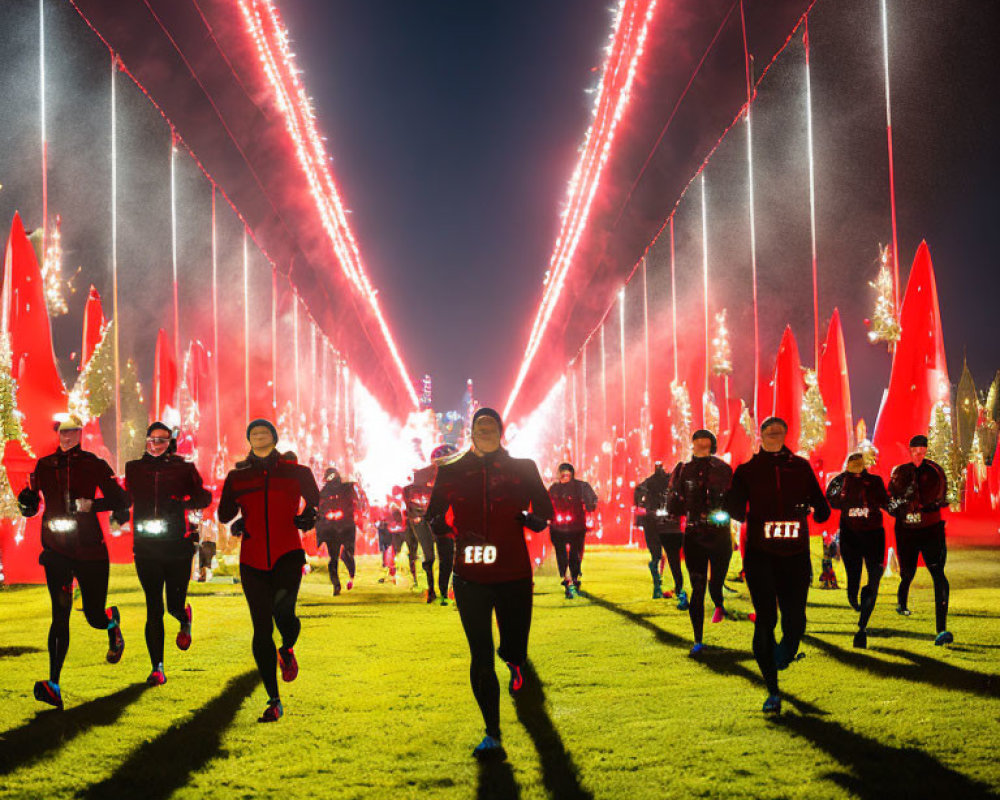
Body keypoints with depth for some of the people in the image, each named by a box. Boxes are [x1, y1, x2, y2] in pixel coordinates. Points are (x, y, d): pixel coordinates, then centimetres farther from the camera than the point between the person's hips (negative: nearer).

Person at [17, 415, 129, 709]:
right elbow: (30, 508, 14)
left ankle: (113, 620, 45)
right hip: (56, 550, 1)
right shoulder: (44, 466, 9)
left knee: (96, 618, 5)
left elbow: (120, 500, -4)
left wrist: (91, 504, -20)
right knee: (60, 614, -13)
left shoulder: (94, 465, 0)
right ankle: (54, 686, -18)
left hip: (90, 549, -1)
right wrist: (26, 501, -9)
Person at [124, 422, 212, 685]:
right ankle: (157, 668, 4)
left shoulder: (184, 468, 5)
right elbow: (126, 499, 20)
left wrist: (184, 502, -17)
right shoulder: (134, 469, 11)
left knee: (175, 604, 0)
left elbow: (204, 496, 0)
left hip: (177, 545, -1)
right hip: (145, 547, 1)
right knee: (154, 609, -3)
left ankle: (185, 620, 40)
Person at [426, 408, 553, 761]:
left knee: (514, 650, 4)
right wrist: (444, 527, -14)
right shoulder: (450, 472, 6)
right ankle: (492, 734, 3)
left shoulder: (522, 469, 5)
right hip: (470, 578, 0)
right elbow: (434, 516, 9)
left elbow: (545, 508, 10)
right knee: (480, 656, -5)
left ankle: (514, 664, 45)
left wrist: (532, 519, -13)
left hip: (514, 575, 0)